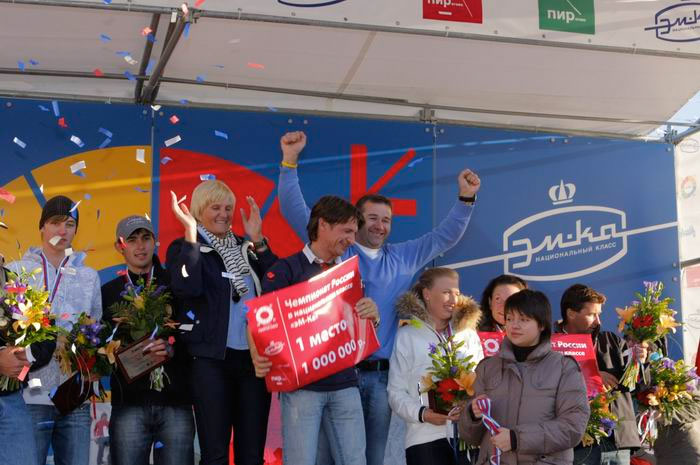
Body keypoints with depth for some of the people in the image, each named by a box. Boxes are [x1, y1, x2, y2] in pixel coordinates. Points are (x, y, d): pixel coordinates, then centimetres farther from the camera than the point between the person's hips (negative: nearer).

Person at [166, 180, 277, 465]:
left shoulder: (245, 247, 14)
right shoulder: (185, 247, 2)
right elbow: (185, 288, -19)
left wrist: (257, 240, 0)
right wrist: (191, 232, -16)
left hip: (254, 357, 4)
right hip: (212, 360, -4)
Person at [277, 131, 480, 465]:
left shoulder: (402, 258, 17)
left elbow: (444, 237, 22)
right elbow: (295, 211, 2)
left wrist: (465, 198, 9)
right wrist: (290, 161, -7)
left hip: (381, 375, 4)